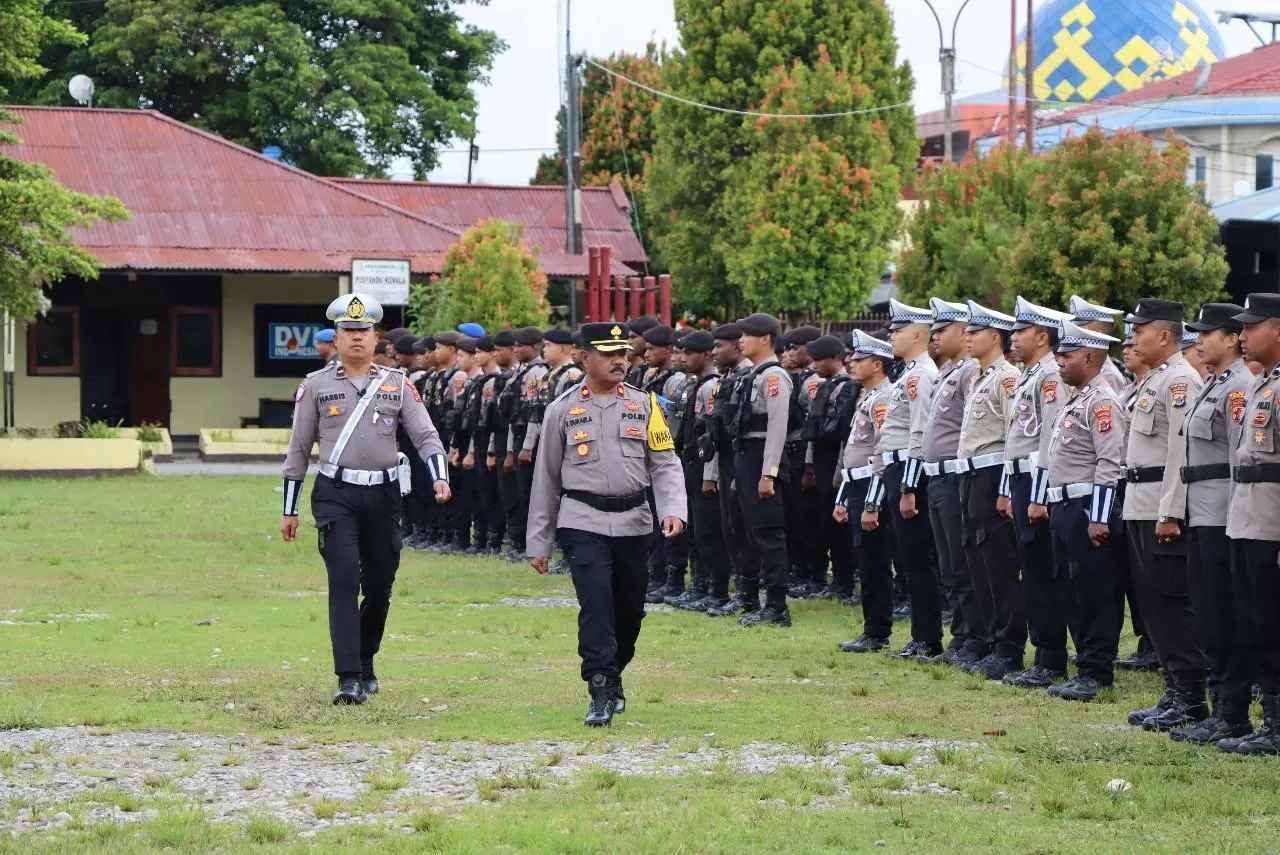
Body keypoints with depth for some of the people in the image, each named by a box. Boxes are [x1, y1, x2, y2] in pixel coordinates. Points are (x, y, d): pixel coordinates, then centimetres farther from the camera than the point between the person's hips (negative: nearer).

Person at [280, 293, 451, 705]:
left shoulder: (397, 384, 7)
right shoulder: (316, 385, 4)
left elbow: (425, 434, 1)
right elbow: (298, 450, 8)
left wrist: (440, 476, -18)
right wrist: (289, 510, 7)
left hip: (383, 496, 2)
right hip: (336, 495, -2)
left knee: (380, 587, 9)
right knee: (344, 581, -14)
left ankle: (365, 664, 31)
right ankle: (349, 678, -17)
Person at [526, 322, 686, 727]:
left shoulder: (643, 404, 6)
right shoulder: (563, 410, 2)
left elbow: (665, 463, 4)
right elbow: (546, 478, 7)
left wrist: (673, 509, -14)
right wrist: (539, 543, 8)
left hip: (633, 522, 3)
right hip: (584, 522, -3)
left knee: (630, 610, 12)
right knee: (596, 602, -17)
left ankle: (613, 676, 35)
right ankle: (601, 695, -16)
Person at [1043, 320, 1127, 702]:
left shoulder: (1101, 401, -13)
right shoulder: (1075, 400, 18)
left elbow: (1110, 463, -19)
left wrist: (1099, 519, -23)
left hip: (1088, 509, -10)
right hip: (1064, 508, 10)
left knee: (1095, 595, -6)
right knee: (1071, 594, 11)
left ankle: (1096, 673, -4)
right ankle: (1088, 667, 16)